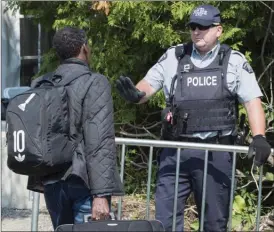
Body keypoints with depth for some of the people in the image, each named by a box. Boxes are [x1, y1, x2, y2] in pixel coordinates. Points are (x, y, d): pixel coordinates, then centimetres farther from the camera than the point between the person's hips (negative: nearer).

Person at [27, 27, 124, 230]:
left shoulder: (39, 85, 8)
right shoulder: (95, 83, -9)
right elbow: (100, 142, -17)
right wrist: (101, 194, -19)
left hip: (51, 181, 6)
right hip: (83, 181, -6)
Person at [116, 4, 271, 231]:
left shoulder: (234, 61, 3)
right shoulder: (173, 57, 8)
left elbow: (252, 101, -2)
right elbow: (148, 86, 10)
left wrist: (259, 137, -17)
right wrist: (135, 94, -15)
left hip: (215, 153, -1)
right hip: (175, 151, 2)